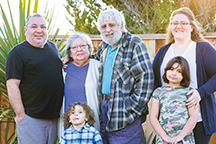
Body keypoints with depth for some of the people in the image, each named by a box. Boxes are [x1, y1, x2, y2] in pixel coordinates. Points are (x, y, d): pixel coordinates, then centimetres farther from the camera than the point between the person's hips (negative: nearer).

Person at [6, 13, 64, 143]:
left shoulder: (53, 47, 14)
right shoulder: (17, 52, -6)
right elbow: (12, 86, -12)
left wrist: (64, 63, 7)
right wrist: (21, 115, -16)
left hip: (54, 117, 6)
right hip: (31, 119, -6)